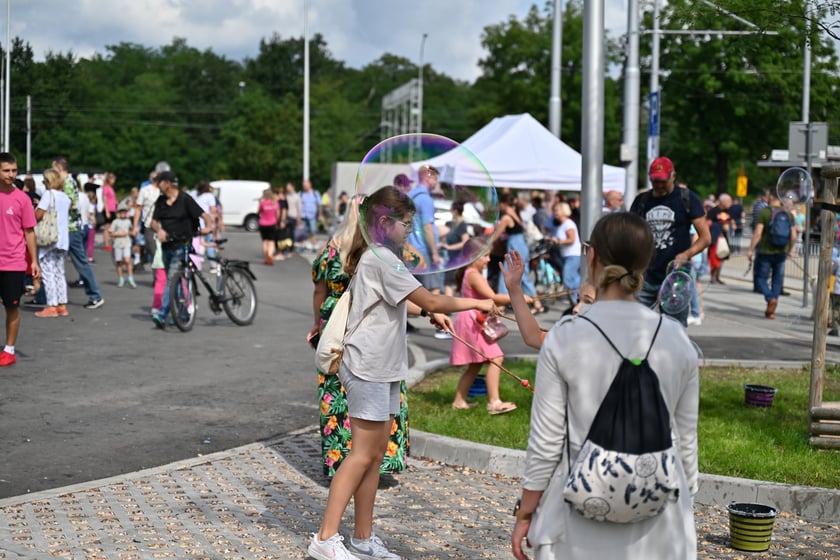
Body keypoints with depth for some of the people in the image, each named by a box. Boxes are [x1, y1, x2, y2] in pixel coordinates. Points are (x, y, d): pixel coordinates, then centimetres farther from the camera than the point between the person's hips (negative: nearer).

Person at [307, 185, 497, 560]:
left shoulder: (376, 257, 15)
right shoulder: (382, 259, -15)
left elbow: (397, 303, 28)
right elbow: (431, 300, -18)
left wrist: (430, 313, 13)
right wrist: (476, 303, -7)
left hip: (383, 368, 10)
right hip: (368, 368, -10)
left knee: (376, 454, 9)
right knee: (363, 455, -7)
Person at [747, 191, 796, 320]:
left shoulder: (764, 212, -9)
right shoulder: (789, 214, 3)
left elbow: (758, 233, -15)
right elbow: (793, 236, 1)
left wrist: (751, 250, -9)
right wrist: (789, 250, 16)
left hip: (765, 251, -4)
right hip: (781, 252, 4)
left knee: (761, 277, 9)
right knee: (777, 279, 10)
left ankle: (770, 298, -18)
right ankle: (771, 311, 9)